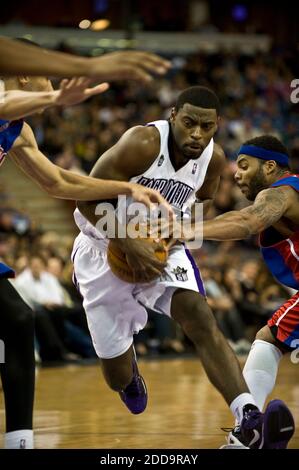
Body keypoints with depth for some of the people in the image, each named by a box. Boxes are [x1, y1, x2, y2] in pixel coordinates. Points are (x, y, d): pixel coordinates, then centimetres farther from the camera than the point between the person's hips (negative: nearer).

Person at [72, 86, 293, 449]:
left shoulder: (213, 158, -11)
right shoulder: (143, 143, -29)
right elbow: (89, 198, -25)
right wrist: (130, 246, -31)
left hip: (161, 246, 3)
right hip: (106, 249, -3)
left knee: (201, 321, -24)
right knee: (118, 378, 3)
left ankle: (251, 423, -36)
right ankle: (127, 371, 45)